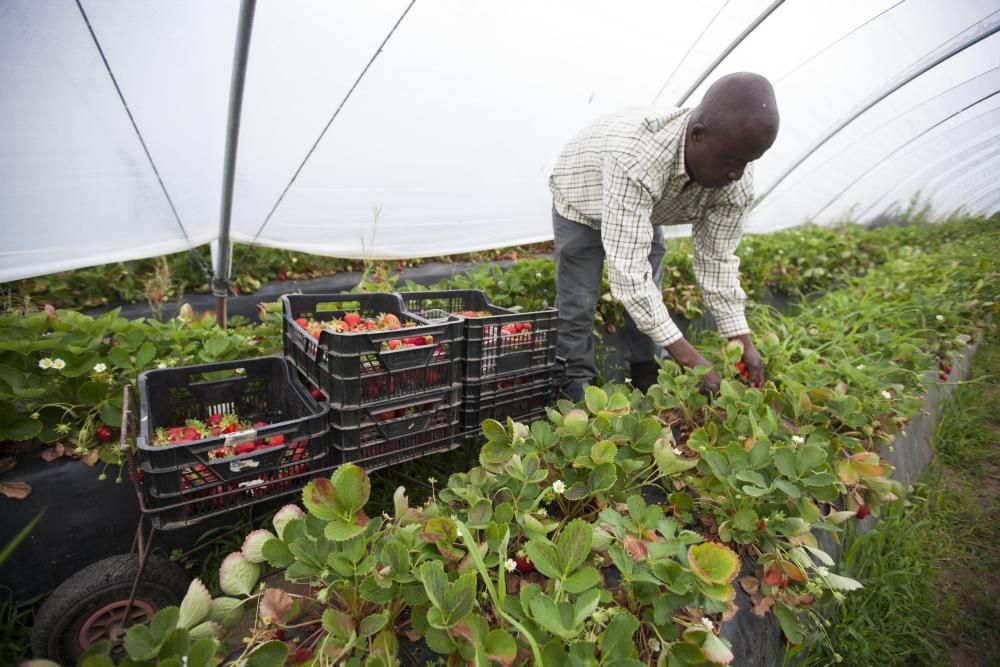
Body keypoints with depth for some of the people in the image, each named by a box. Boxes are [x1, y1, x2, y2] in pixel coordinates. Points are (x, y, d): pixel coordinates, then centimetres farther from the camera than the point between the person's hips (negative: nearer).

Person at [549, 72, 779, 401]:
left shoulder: (736, 183, -27)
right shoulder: (635, 158, -47)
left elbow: (717, 259, -17)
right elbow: (628, 270, -48)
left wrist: (743, 343, -23)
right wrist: (689, 359, -46)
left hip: (648, 210, 5)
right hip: (583, 199, -5)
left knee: (650, 301, 5)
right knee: (578, 305, -9)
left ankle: (648, 382, 20)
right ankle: (576, 386, 8)